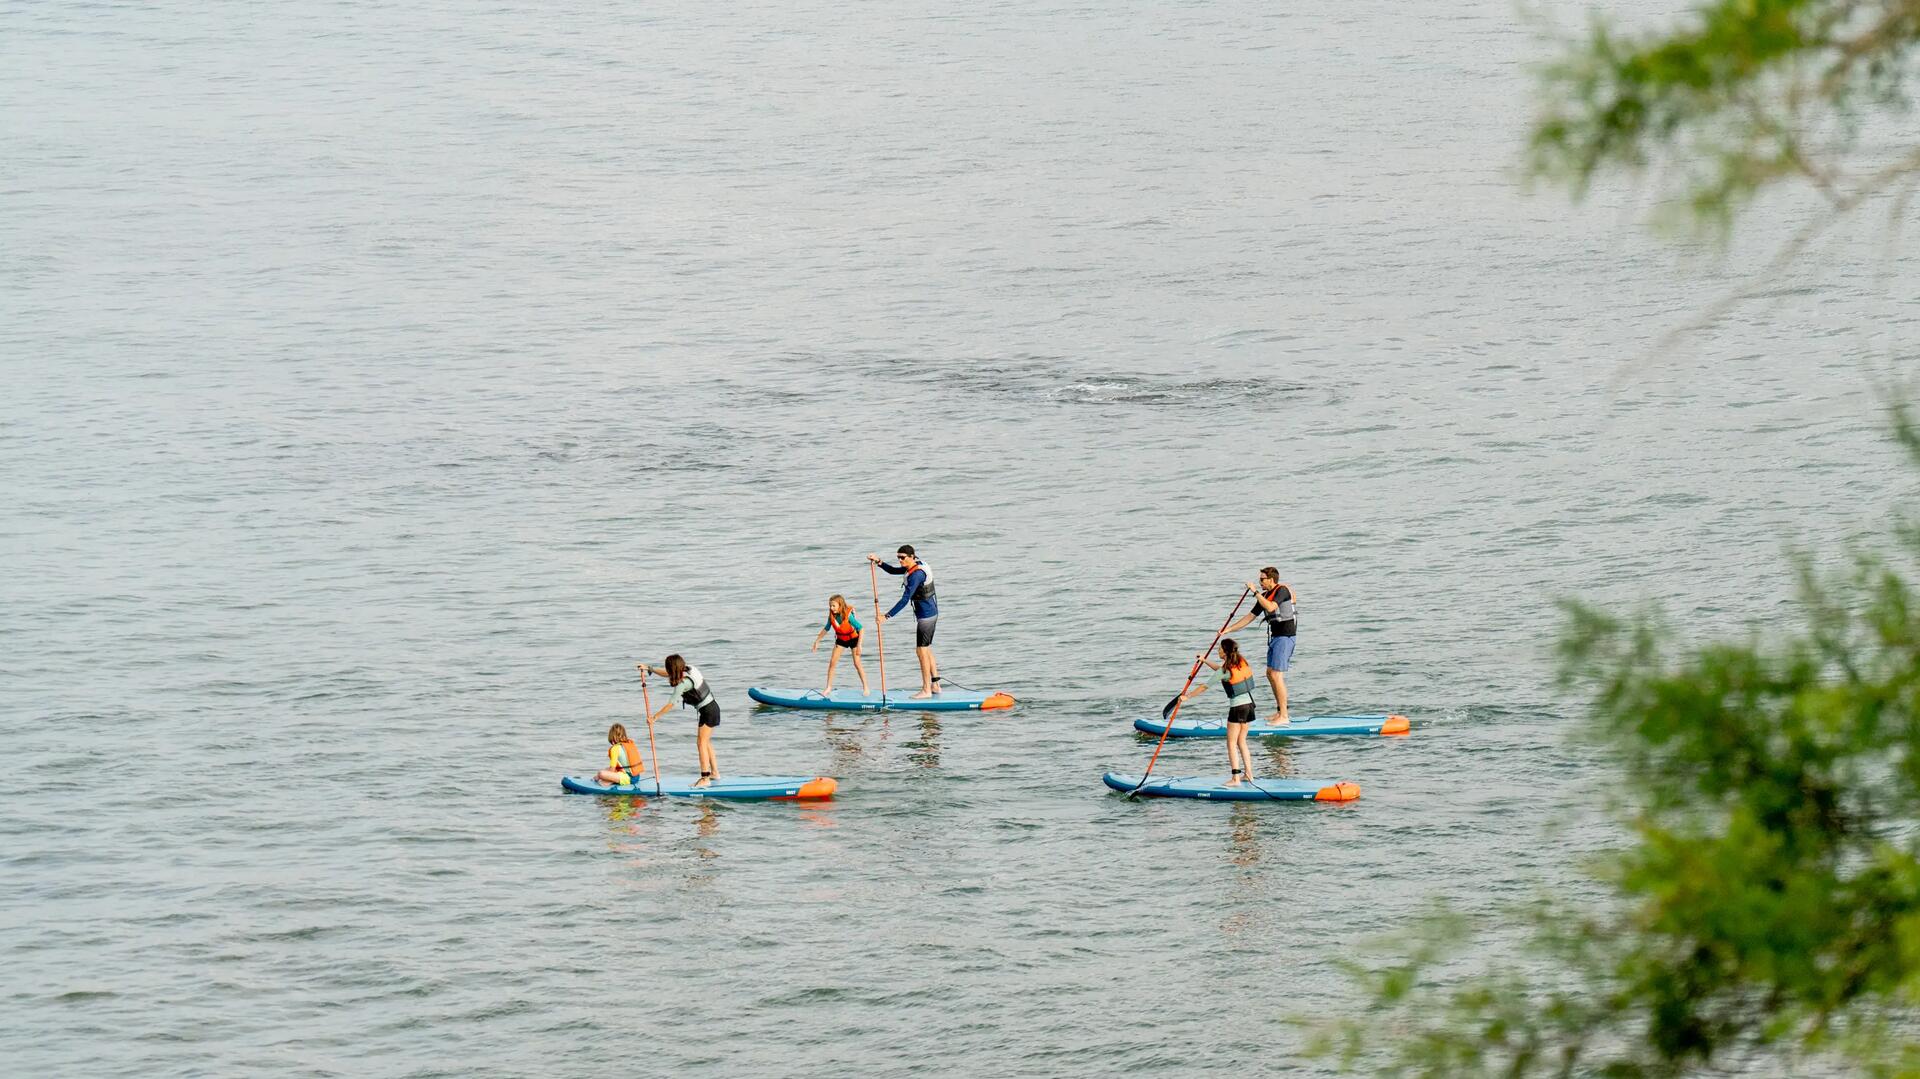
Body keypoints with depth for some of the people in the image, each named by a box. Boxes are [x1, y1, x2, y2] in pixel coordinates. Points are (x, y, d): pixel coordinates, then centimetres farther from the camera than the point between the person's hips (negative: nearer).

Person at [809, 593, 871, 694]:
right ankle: (829, 687, 7)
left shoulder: (848, 615, -32)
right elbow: (826, 629, 1)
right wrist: (817, 641, 4)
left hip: (853, 638, -5)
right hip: (840, 639, 5)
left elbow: (860, 628, -30)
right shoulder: (831, 616, -17)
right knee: (832, 662, -2)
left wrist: (859, 645, -33)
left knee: (857, 664, -6)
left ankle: (865, 687, 5)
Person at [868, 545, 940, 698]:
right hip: (931, 612, 10)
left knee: (921, 651, -4)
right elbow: (894, 571, 19)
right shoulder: (917, 565, 6)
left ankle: (926, 690, 1)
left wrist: (886, 616, -26)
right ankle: (935, 685, 23)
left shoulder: (915, 576, -24)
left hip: (925, 615, -10)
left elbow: (905, 600, -27)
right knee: (926, 649, 17)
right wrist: (879, 562, 3)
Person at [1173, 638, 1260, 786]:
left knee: (1232, 744, -1)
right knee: (1241, 741, 17)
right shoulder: (1242, 661, 5)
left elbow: (1204, 687, -10)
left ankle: (1235, 779, -5)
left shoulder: (1225, 671, -16)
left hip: (1237, 707, -7)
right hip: (1249, 704, 7)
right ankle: (1249, 773, 17)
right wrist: (1205, 660, 28)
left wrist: (1187, 696, 0)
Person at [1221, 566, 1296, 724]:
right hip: (1274, 637, 10)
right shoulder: (1265, 596, 12)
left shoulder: (1282, 591, -14)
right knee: (1270, 674, 14)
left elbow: (1270, 607, -31)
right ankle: (1280, 711, 22)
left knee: (1276, 675, -12)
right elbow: (1250, 617, 17)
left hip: (1284, 637, -10)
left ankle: (1284, 716, -10)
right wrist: (1228, 629, 14)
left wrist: (1255, 591, -24)